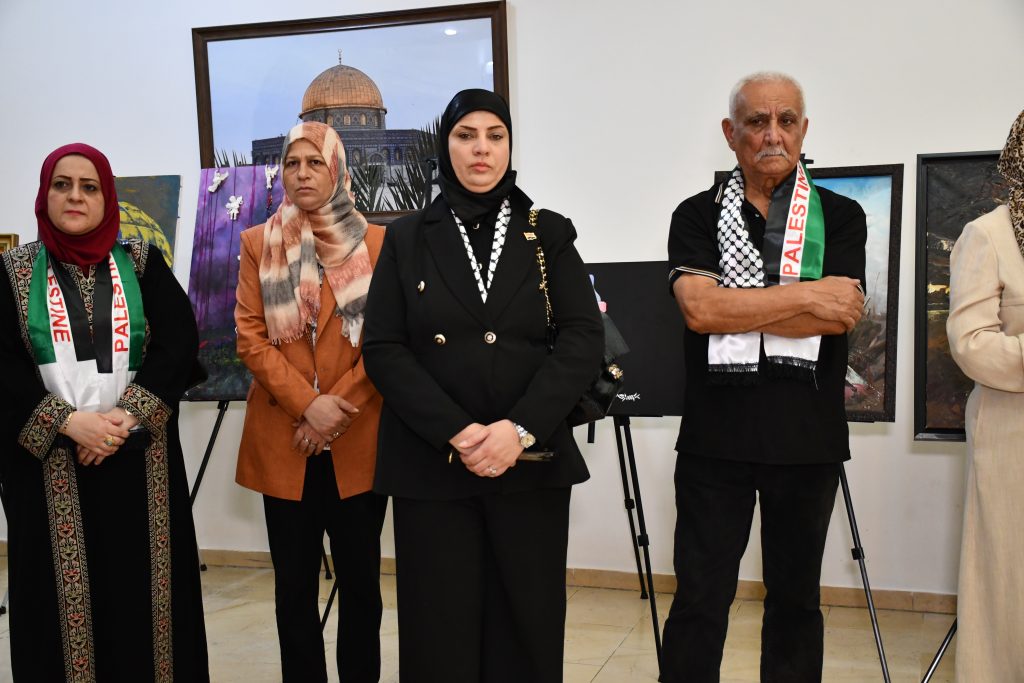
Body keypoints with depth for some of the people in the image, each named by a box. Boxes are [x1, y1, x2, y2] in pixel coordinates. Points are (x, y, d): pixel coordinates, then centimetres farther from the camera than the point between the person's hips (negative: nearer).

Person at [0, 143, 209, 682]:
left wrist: (127, 415, -15)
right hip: (48, 462, 0)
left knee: (141, 585, 4)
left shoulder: (143, 264, 7)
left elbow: (179, 343, -3)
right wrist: (68, 421, -15)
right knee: (59, 591, 4)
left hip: (138, 458, 0)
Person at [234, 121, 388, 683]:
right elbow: (250, 337, 1)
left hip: (359, 438, -1)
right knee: (294, 583, 7)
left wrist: (339, 404, -12)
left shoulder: (377, 242, 4)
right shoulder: (258, 244, 8)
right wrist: (306, 405, -12)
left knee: (360, 578, 4)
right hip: (283, 440, 1)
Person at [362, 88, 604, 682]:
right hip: (431, 465, 0)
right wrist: (456, 432, -14)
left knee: (525, 626, 4)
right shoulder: (407, 240, 7)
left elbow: (584, 340, -3)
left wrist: (519, 428, -16)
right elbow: (383, 350, -1)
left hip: (531, 463, 0)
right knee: (441, 631, 4)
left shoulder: (549, 236, 7)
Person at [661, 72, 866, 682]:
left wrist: (734, 312, -12)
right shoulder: (697, 216, 5)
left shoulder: (841, 217, 6)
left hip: (808, 439, 1)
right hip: (716, 435, -1)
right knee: (699, 598, 3)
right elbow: (698, 307, -13)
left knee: (796, 597, 14)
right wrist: (808, 295, -12)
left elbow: (839, 317, -10)